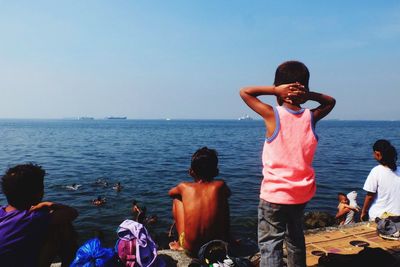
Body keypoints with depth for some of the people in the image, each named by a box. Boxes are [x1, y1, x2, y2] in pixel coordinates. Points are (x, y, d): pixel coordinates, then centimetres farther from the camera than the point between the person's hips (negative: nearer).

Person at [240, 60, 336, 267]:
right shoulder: (311, 117, -4)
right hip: (302, 192, 5)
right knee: (296, 238, 25)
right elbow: (330, 102, 17)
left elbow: (244, 92, -4)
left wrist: (275, 90, -12)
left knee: (270, 244, 2)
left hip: (274, 193, -4)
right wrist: (309, 95, -2)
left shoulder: (273, 115, -14)